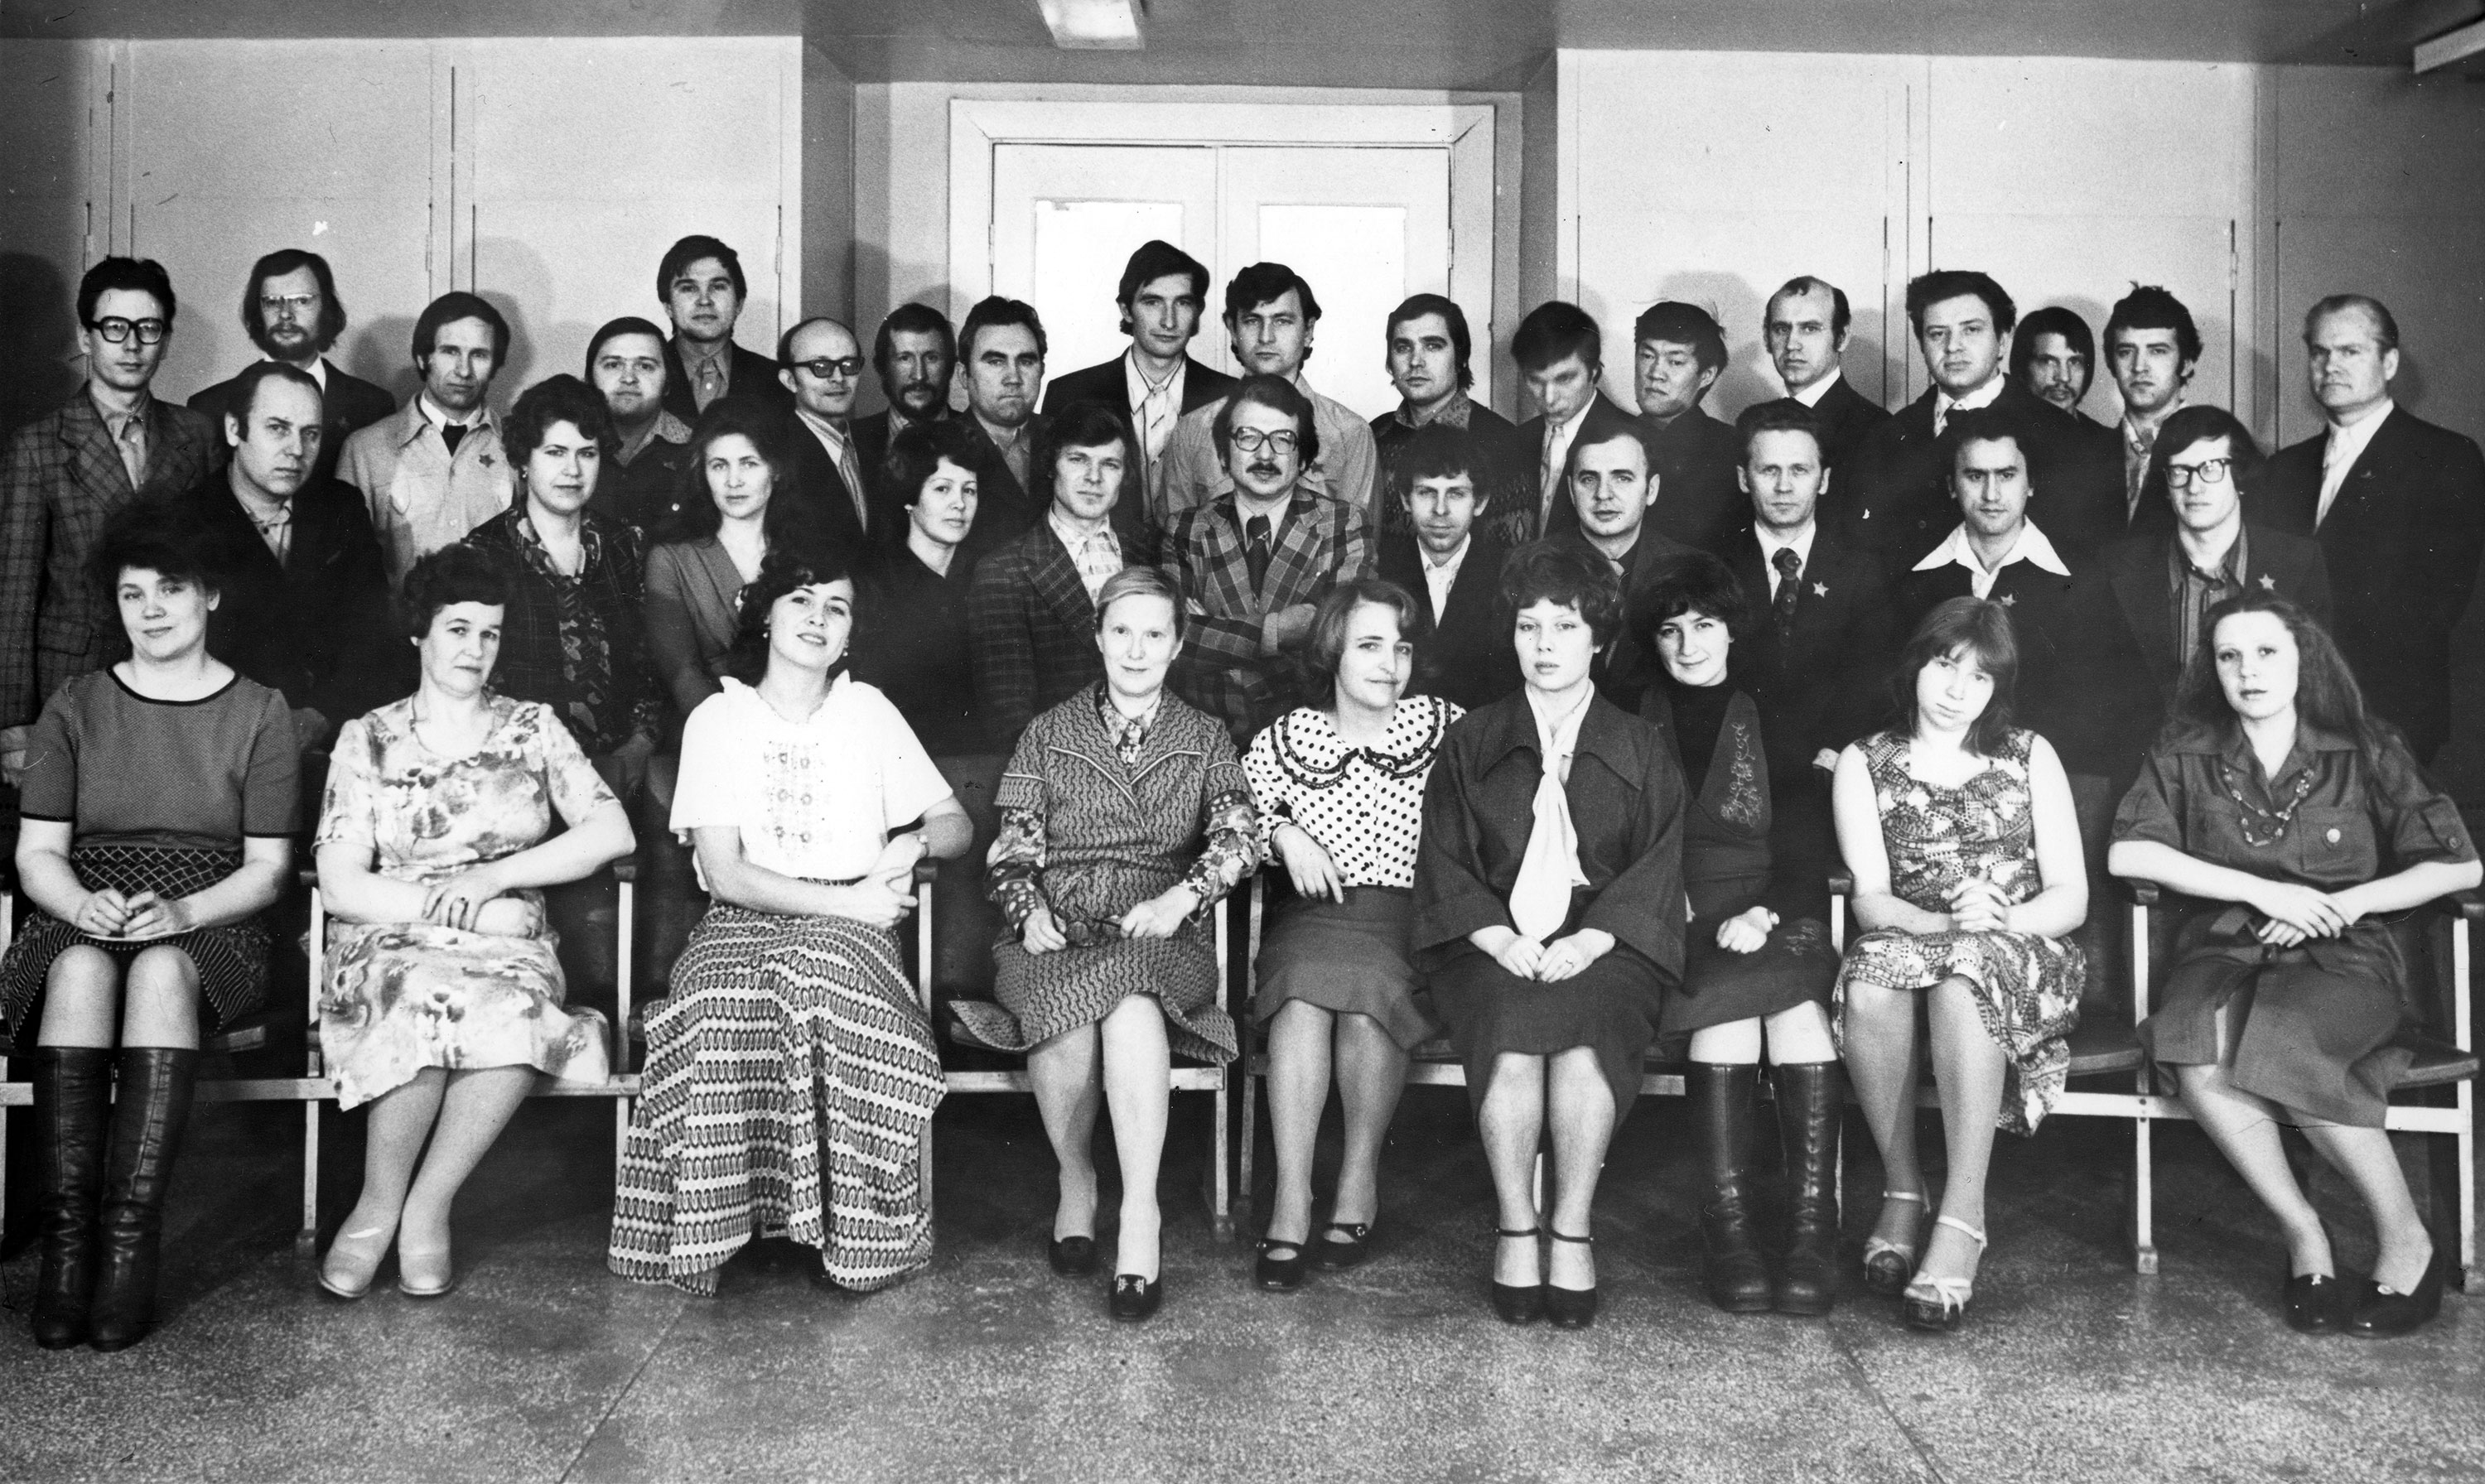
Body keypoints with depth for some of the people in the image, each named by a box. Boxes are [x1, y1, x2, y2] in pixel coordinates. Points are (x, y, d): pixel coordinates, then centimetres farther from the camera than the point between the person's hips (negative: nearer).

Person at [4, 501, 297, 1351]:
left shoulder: (259, 713, 8)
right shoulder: (76, 708, 13)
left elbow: (267, 867, 3)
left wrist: (183, 911, -16)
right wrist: (84, 905, -15)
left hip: (208, 926, -1)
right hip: (82, 917, 1)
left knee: (161, 969, -36)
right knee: (81, 968, -34)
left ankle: (131, 1237, -38)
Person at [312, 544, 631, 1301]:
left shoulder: (532, 727, 11)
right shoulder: (367, 740, 8)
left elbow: (612, 832, -1)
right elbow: (341, 885, -1)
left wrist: (493, 878, -12)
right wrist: (468, 910, -11)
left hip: (507, 950, 1)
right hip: (389, 947, -1)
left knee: (515, 1012, -36)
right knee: (431, 1002, -37)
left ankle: (425, 1209, -20)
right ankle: (380, 1205, -17)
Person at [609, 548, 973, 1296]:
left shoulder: (869, 711, 10)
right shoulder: (718, 718, 6)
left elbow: (955, 823, 14)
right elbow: (724, 872, -4)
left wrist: (912, 842, -10)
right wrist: (843, 899, -14)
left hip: (848, 927, 0)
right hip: (743, 923, 0)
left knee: (816, 978, -36)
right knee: (718, 1002, -35)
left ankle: (849, 1225, -25)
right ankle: (710, 1226, -22)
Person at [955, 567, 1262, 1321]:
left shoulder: (1204, 739, 16)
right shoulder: (1049, 734, 16)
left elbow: (1239, 836, 1)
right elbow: (1014, 846, 11)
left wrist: (1180, 898, -17)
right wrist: (1031, 911, -9)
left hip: (1161, 938, -1)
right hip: (1057, 934, 1)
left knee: (1129, 1000, -37)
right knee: (1068, 1017, -34)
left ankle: (1140, 1214, -34)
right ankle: (1075, 1182, -8)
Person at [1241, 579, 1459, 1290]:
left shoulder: (1443, 727, 9)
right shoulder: (1285, 736, 11)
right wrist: (1284, 832, -6)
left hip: (1410, 919, 0)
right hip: (1312, 915, 1)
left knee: (1368, 992, -32)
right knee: (1306, 990, -32)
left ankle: (1360, 1178, -13)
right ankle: (1291, 1203, -30)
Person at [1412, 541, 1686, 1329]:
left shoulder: (1639, 749, 16)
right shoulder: (1471, 742, 16)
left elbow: (1656, 868, 5)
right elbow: (1443, 864, 7)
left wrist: (1589, 941, -13)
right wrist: (1501, 939, -11)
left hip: (1602, 944, 0)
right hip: (1492, 943, 0)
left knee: (1583, 1034, -33)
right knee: (1511, 1036, -32)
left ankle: (1573, 1231, -23)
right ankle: (1515, 1231, -20)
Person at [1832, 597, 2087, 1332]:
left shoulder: (2029, 756, 10)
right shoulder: (1864, 763, 9)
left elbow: (2070, 897, 2)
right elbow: (1869, 900, -3)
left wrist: (1998, 921, -19)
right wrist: (1944, 924, -23)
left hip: (2023, 957, -1)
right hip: (1909, 945, 1)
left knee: (1964, 978, -36)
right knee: (1871, 973, -35)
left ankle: (1963, 1218, -37)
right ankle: (1901, 1189, -21)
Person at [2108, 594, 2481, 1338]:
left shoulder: (2365, 752, 5)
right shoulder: (2186, 753, 8)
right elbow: (2126, 852, -5)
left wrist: (2341, 903, -9)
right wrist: (2263, 891, -10)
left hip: (2342, 957, -1)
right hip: (2226, 949, 2)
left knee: (2283, 1040, -35)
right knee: (2200, 1047, -34)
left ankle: (2408, 1242, -16)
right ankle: (2303, 1234, -17)